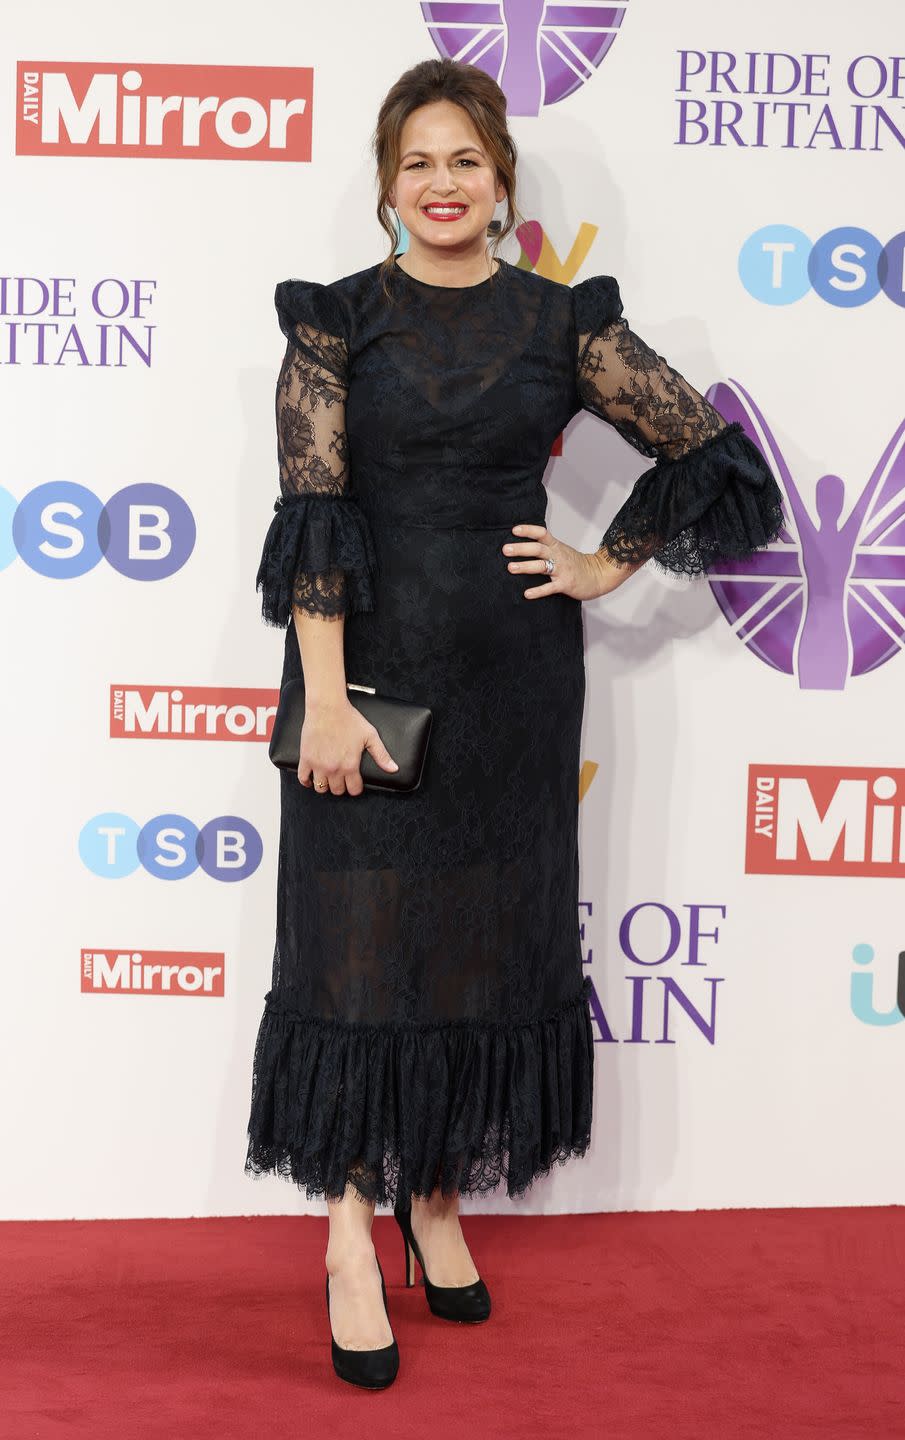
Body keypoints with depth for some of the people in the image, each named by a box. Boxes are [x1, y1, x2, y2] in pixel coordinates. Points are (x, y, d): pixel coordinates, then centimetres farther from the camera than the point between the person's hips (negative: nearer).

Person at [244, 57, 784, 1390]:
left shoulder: (564, 321, 5)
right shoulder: (336, 320, 1)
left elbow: (711, 451, 8)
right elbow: (312, 513, -8)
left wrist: (608, 567, 2)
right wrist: (326, 697, -16)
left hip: (511, 676, 2)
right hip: (370, 663, -1)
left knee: (491, 932, 9)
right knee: (356, 937, 1)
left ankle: (439, 1201, 28)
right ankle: (352, 1236, 15)